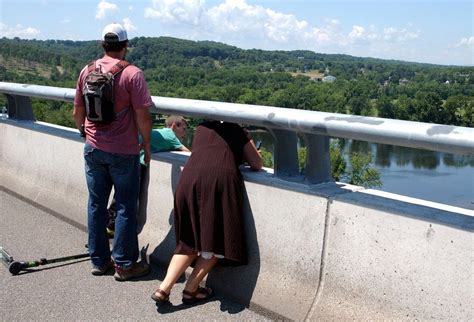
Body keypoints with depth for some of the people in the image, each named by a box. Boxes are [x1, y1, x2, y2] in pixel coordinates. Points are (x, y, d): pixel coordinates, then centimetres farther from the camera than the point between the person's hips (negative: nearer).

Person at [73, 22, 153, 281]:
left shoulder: (87, 71, 3)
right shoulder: (132, 74, -13)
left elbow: (77, 112, 10)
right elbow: (142, 116, -16)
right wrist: (146, 144, -1)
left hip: (93, 149, 5)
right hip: (123, 152, -5)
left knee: (96, 205, 14)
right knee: (125, 208, 6)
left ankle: (99, 260, 24)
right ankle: (124, 265, 13)